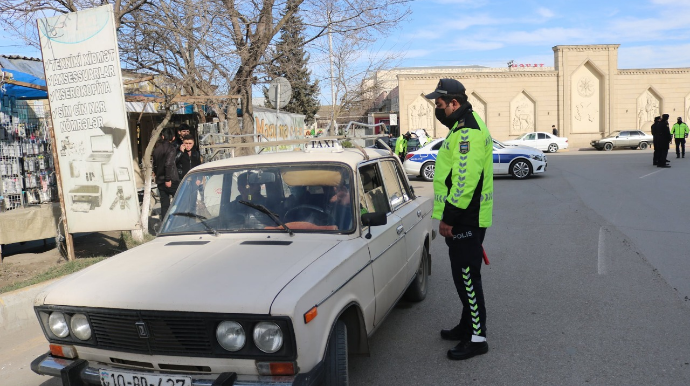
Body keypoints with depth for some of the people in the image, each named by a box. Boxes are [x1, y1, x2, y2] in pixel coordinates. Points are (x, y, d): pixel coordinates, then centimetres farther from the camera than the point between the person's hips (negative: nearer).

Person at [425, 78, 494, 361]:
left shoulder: (468, 131, -18)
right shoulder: (463, 127, 17)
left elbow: (465, 179, -26)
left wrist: (449, 217, -22)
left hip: (466, 220, -11)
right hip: (464, 218, 11)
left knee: (467, 277, -3)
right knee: (464, 275, 18)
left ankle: (477, 338, 7)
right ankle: (468, 325, 32)